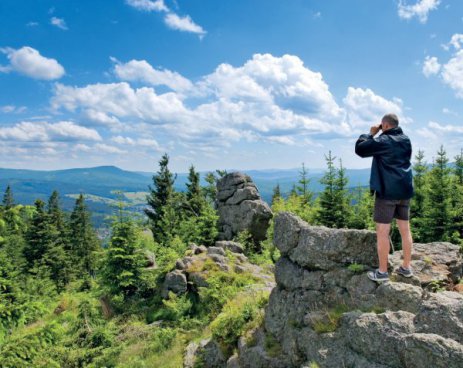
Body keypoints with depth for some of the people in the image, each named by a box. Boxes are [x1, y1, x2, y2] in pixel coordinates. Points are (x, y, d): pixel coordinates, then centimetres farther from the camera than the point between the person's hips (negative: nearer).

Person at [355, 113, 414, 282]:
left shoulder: (383, 141, -12)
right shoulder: (406, 140, 11)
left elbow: (359, 149, -9)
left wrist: (370, 134, 3)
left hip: (387, 191, -7)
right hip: (404, 190, 8)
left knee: (382, 231, -2)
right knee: (405, 229, 12)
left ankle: (382, 271, 3)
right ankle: (406, 267, 21)